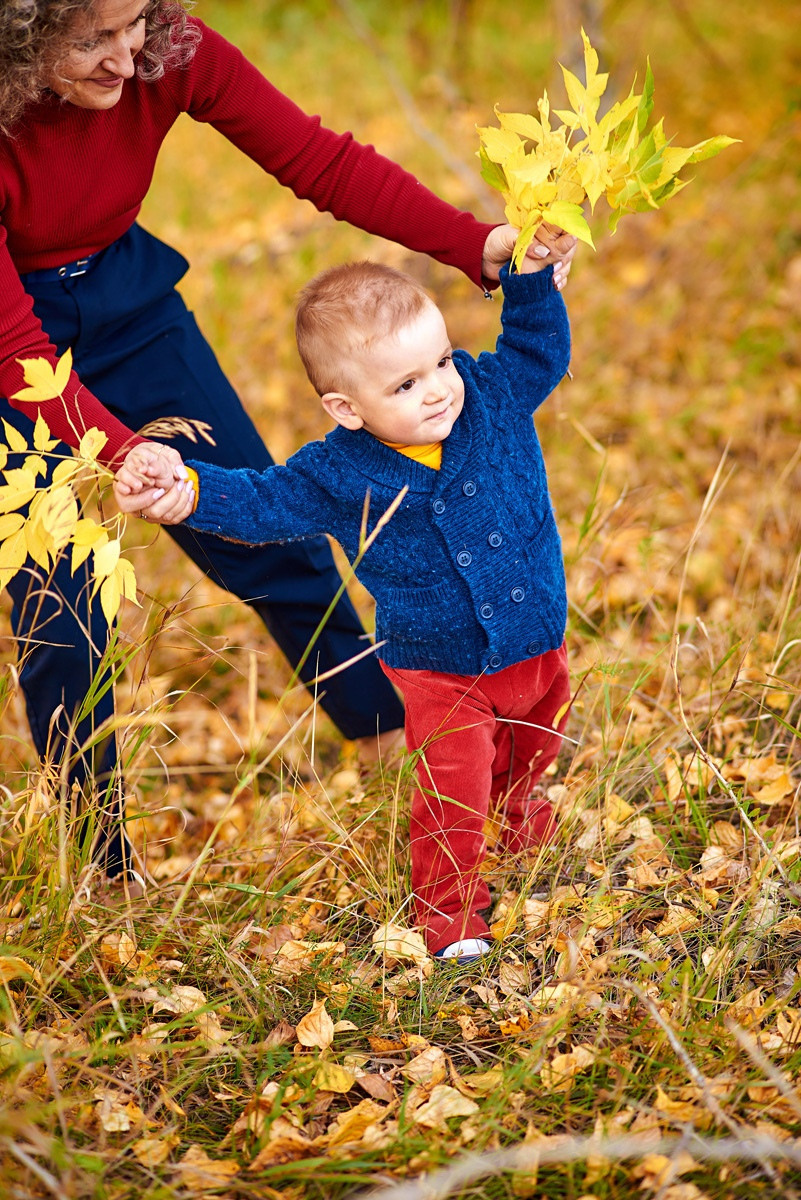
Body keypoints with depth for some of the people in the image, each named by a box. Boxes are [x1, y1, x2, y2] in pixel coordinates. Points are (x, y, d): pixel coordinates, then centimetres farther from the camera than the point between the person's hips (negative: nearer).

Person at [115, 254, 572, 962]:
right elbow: (260, 503, -17)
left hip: (537, 646, 4)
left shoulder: (495, 397, -14)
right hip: (440, 671, -4)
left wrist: (531, 273, -16)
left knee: (533, 748, 28)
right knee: (451, 792, -8)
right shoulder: (340, 476, -20)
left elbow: (541, 343, -1)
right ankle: (448, 910, 17)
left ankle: (514, 809, 64)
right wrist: (187, 489, -33)